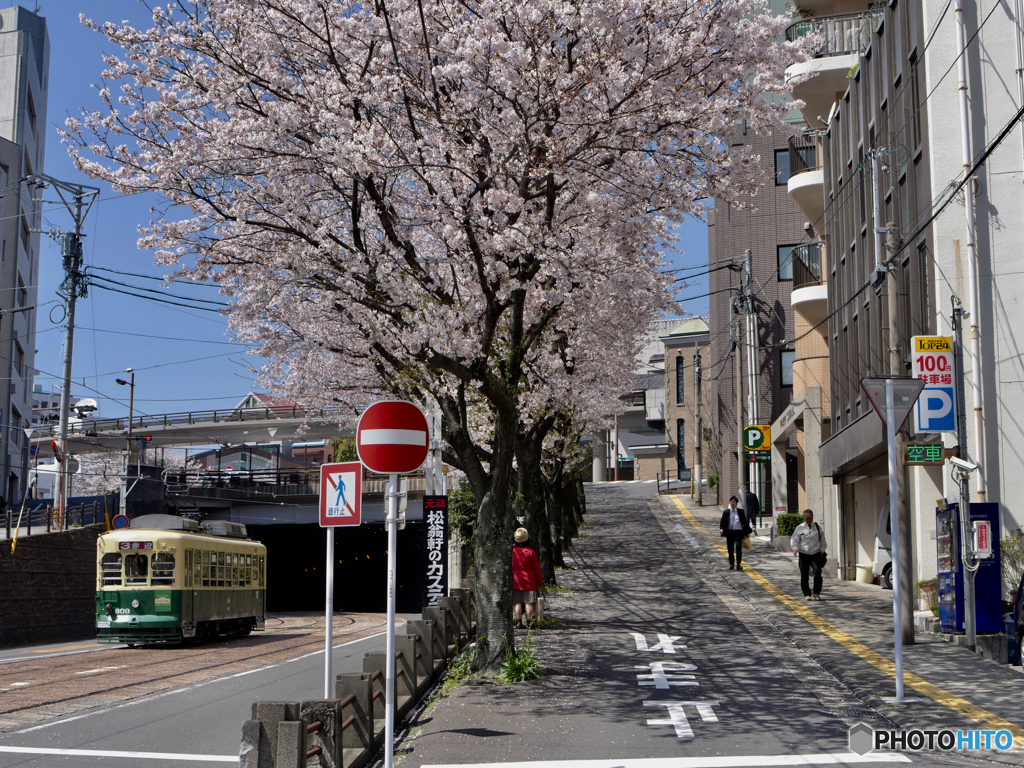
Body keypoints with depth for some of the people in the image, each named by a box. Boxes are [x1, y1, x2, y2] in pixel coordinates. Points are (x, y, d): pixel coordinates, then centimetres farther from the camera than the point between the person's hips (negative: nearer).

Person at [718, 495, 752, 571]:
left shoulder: (741, 512, 9)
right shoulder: (726, 512, 9)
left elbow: (745, 522, 13)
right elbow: (723, 522, 7)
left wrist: (747, 531, 10)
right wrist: (721, 529, -11)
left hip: (738, 532, -1)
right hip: (729, 532, 1)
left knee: (738, 547, -16)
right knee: (730, 549, 6)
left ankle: (738, 564, -11)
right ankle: (731, 564, 21)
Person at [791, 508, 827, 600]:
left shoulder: (818, 527, 9)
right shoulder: (799, 528, 2)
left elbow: (822, 540, 18)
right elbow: (794, 540, 1)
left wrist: (822, 550, 5)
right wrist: (795, 549, -16)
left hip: (816, 554, 1)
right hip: (804, 554, -1)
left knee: (818, 573, -15)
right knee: (804, 575, -1)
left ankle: (816, 593, -1)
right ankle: (807, 594, 13)